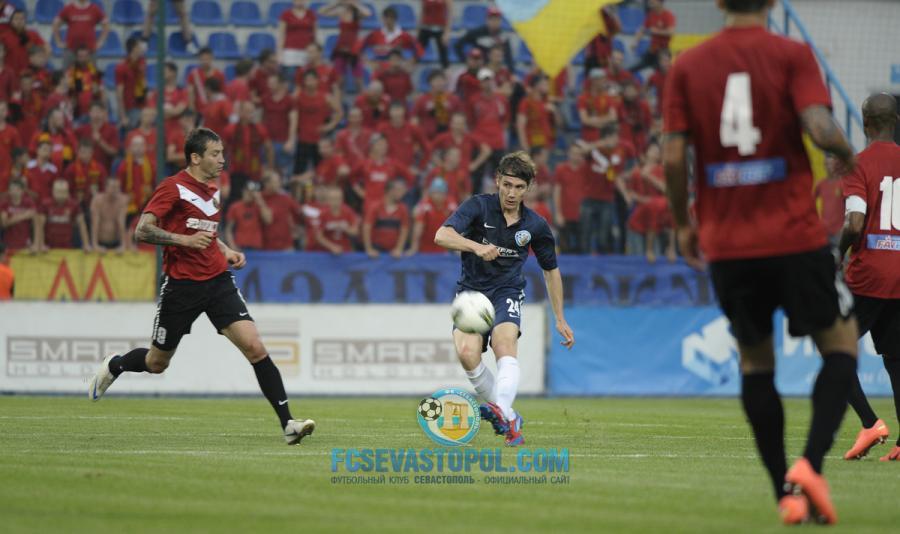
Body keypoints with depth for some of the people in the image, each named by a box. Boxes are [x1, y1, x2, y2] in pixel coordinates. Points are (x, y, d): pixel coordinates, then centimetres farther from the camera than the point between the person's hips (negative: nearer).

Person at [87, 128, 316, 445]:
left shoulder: (212, 191, 13)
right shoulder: (173, 188, -10)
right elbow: (142, 231, -18)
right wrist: (184, 240, -25)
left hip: (218, 280, 5)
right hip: (182, 285, -5)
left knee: (255, 348, -13)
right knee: (157, 363, 10)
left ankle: (287, 424, -15)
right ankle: (114, 366, 44)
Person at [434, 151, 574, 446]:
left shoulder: (535, 225, 1)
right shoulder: (479, 206, -7)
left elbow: (551, 270, 16)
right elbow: (442, 235, -23)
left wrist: (560, 319, 15)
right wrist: (476, 246, -42)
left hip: (507, 292, 0)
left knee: (505, 344, -31)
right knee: (467, 353, -24)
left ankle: (502, 409, -49)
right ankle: (509, 419, -10)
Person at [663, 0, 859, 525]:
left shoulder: (687, 67, 3)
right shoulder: (792, 55, -5)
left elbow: (673, 157, -1)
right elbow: (820, 128, -17)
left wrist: (683, 224, 13)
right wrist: (847, 153, 5)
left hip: (726, 245, 3)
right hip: (794, 237, -3)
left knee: (755, 363, 16)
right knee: (841, 344, 13)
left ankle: (786, 493, 10)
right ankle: (810, 463, -8)